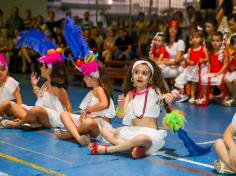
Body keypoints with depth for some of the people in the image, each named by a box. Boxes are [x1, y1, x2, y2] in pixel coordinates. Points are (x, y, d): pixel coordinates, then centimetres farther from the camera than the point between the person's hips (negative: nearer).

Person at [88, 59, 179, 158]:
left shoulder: (154, 91, -1)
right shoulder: (130, 94, 9)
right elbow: (120, 115, 2)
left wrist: (169, 96, -31)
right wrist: (121, 105, -21)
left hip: (150, 132, -5)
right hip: (132, 131, 6)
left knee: (143, 138, -40)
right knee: (104, 131, -5)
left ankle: (105, 149, -26)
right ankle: (132, 147, -27)